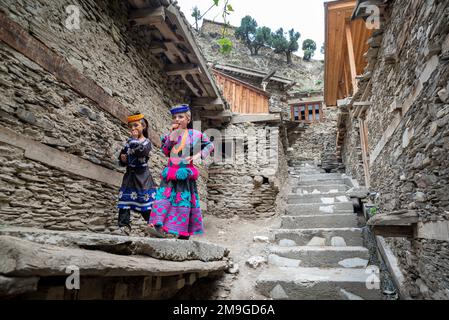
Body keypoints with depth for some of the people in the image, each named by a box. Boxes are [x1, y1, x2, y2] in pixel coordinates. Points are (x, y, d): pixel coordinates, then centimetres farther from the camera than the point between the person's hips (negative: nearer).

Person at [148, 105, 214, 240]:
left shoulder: (195, 134, 4)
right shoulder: (170, 135, 12)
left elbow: (210, 145, 12)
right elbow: (165, 151, 0)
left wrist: (199, 155, -3)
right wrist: (172, 136, -8)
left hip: (185, 173, -2)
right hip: (171, 172, 3)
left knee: (184, 199, 1)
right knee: (165, 195, -13)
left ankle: (184, 233, 9)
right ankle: (159, 226, -17)